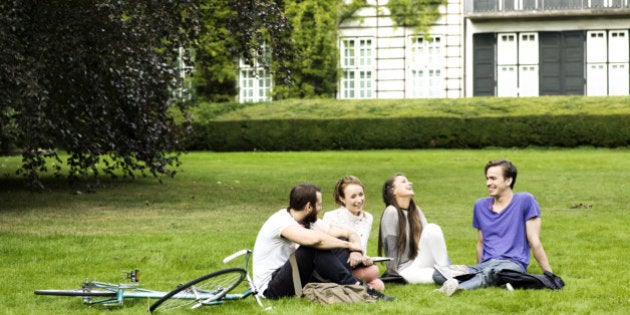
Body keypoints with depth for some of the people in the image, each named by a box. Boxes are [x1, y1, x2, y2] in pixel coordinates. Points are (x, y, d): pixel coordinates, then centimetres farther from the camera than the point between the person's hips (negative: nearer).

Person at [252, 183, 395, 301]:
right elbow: (315, 239, -37)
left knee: (339, 248, -5)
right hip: (270, 288, -8)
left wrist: (356, 250, -15)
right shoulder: (281, 221, -19)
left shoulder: (309, 222, 7)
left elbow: (349, 233, 8)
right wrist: (349, 245, -24)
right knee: (315, 247, -29)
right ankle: (355, 287, -24)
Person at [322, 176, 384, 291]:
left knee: (378, 285, -24)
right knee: (372, 271, -30)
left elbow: (362, 250, 11)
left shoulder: (368, 218, 11)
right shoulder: (330, 217, -7)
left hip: (356, 267, 7)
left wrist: (362, 258, -14)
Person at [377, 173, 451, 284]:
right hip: (405, 269, -7)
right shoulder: (391, 212, -8)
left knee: (432, 229, -18)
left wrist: (447, 265, -3)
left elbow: (427, 237, 7)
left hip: (418, 263, 7)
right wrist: (394, 273, -8)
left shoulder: (415, 210, 12)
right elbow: (391, 247, -8)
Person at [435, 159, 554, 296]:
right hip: (486, 264, 5)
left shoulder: (525, 201, 1)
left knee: (491, 272, -44)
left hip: (513, 263, -5)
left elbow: (534, 242, 0)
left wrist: (549, 275, -2)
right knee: (439, 273, -24)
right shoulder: (481, 205, 18)